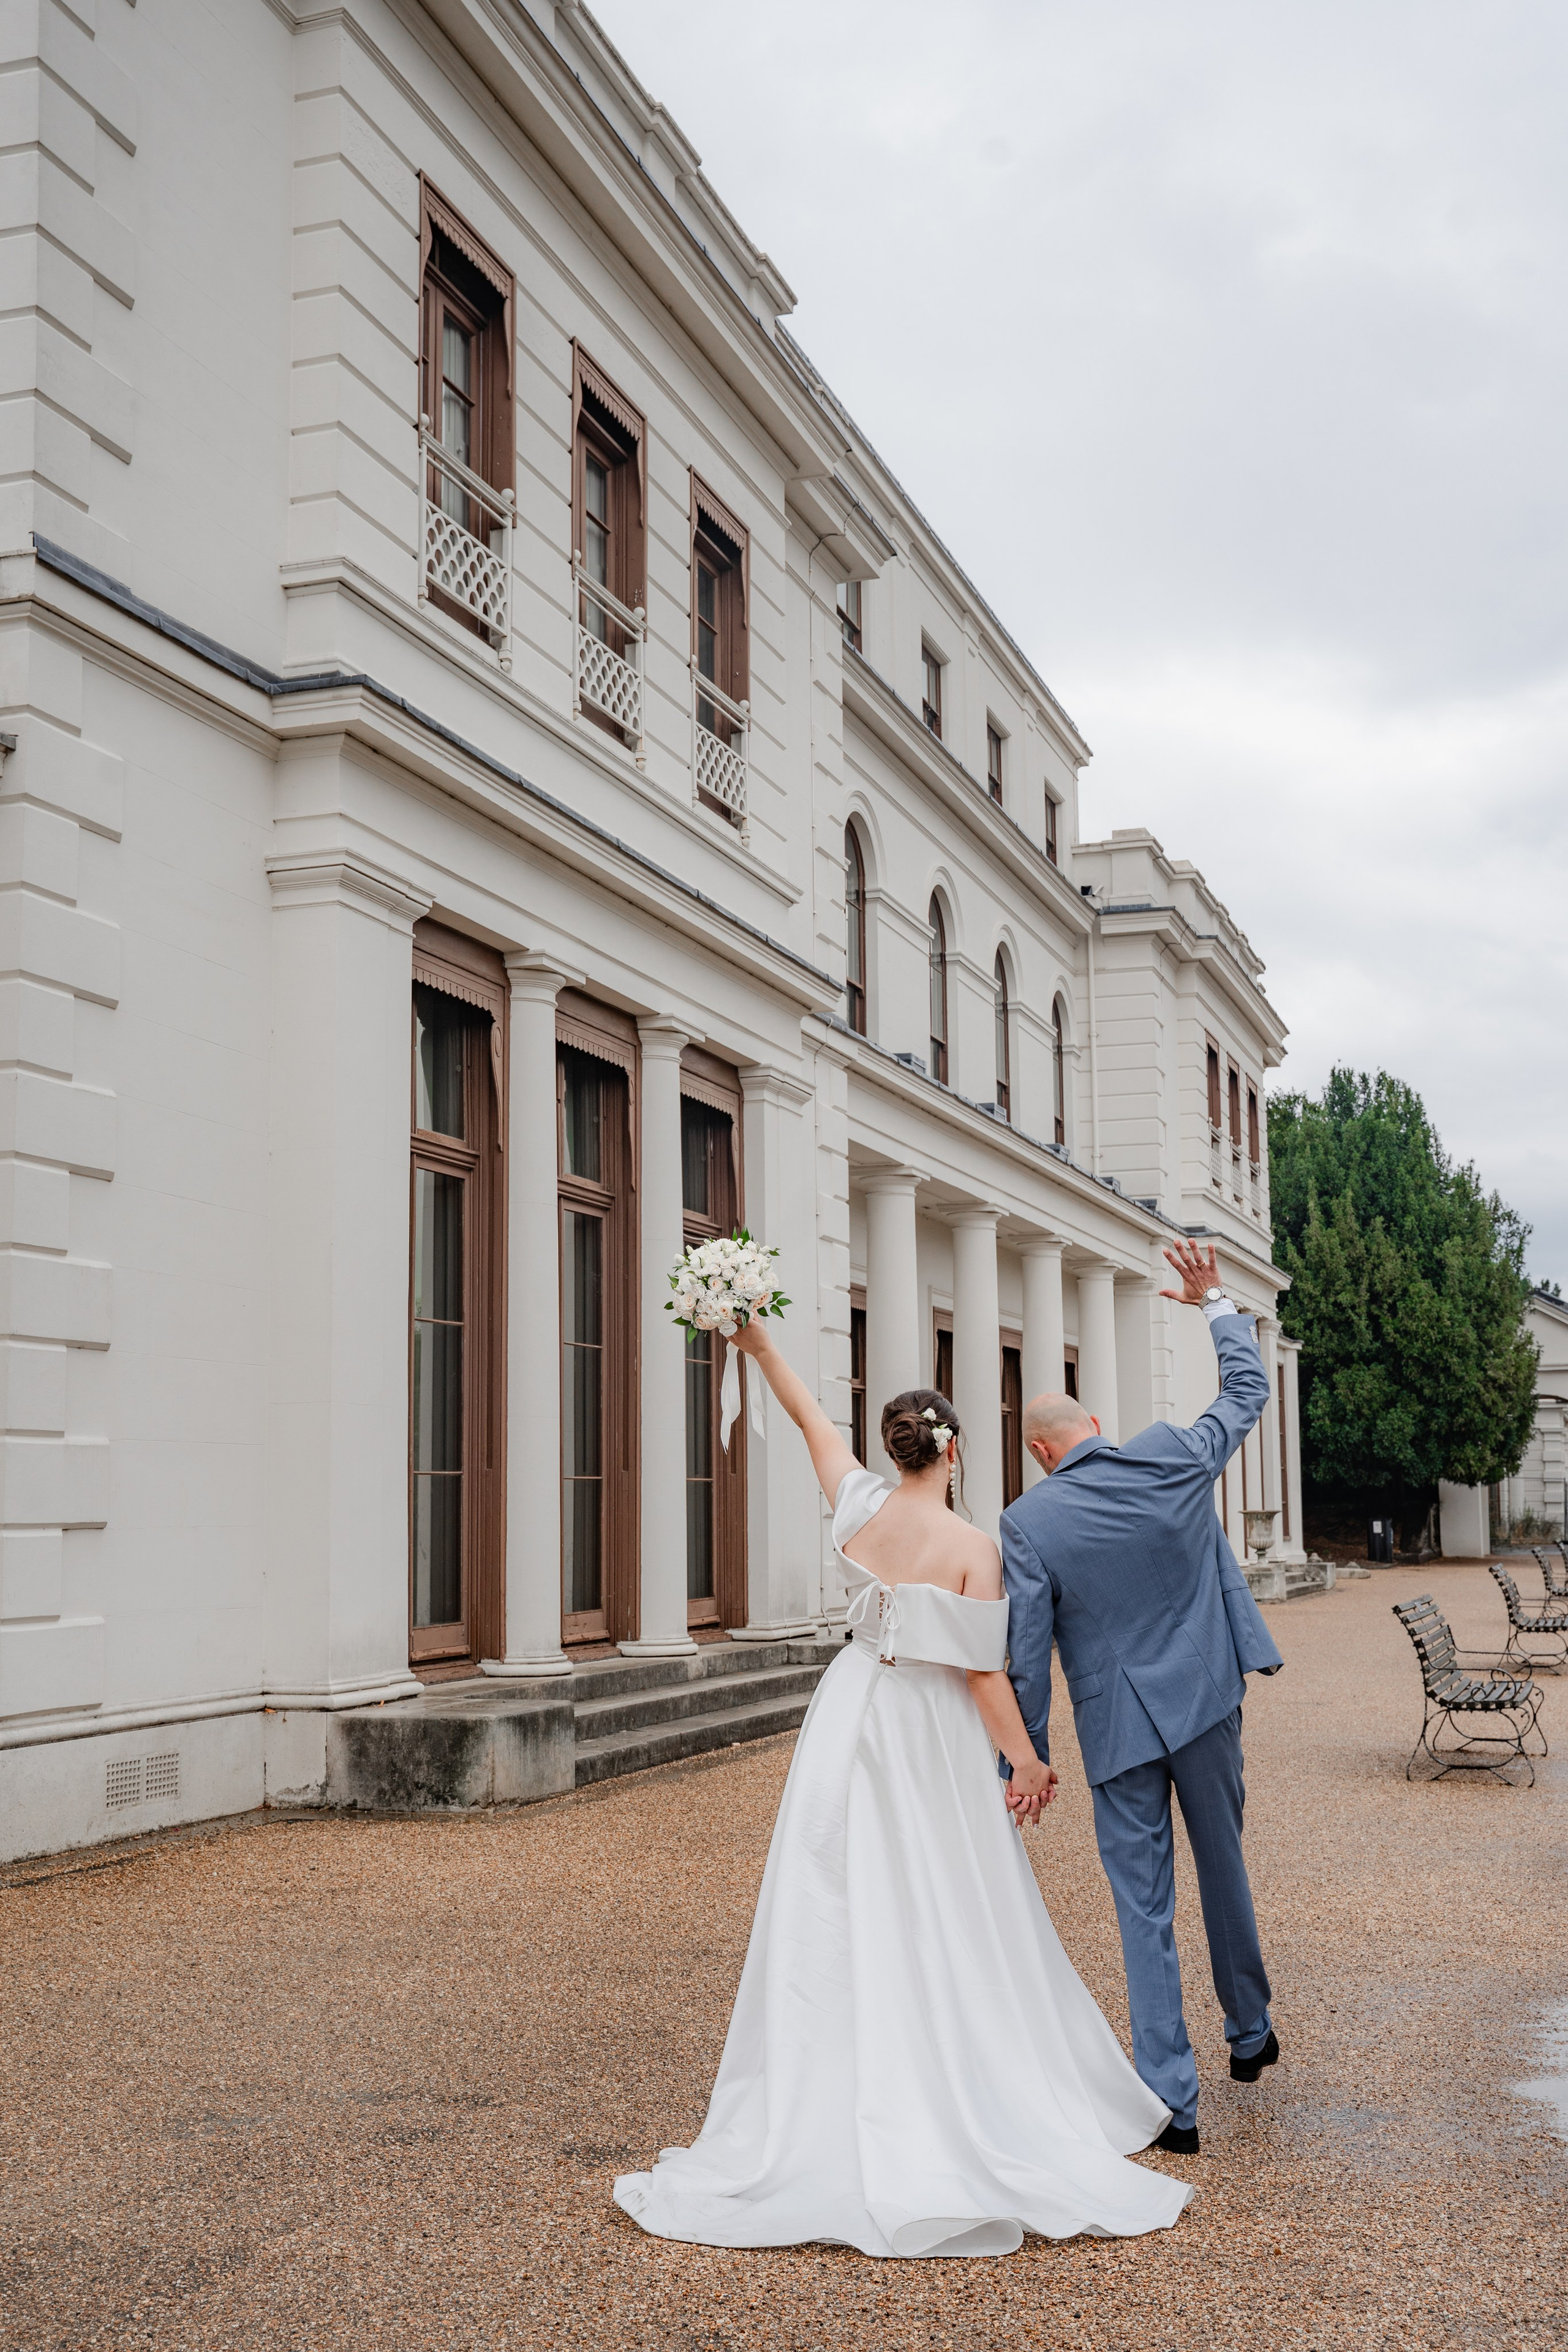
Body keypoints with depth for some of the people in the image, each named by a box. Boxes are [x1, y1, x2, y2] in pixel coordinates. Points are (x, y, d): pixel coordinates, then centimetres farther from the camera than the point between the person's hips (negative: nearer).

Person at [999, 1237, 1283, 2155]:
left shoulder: (1028, 1524, -10)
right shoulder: (1174, 1460, -6)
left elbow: (1026, 1652, -9)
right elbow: (1249, 1390, 11)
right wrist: (1216, 1301, 23)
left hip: (1118, 1728, -3)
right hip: (1206, 1703, 3)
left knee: (1145, 1913, 4)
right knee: (1225, 1869, 22)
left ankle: (1173, 2104, 5)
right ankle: (1250, 2033, 41)